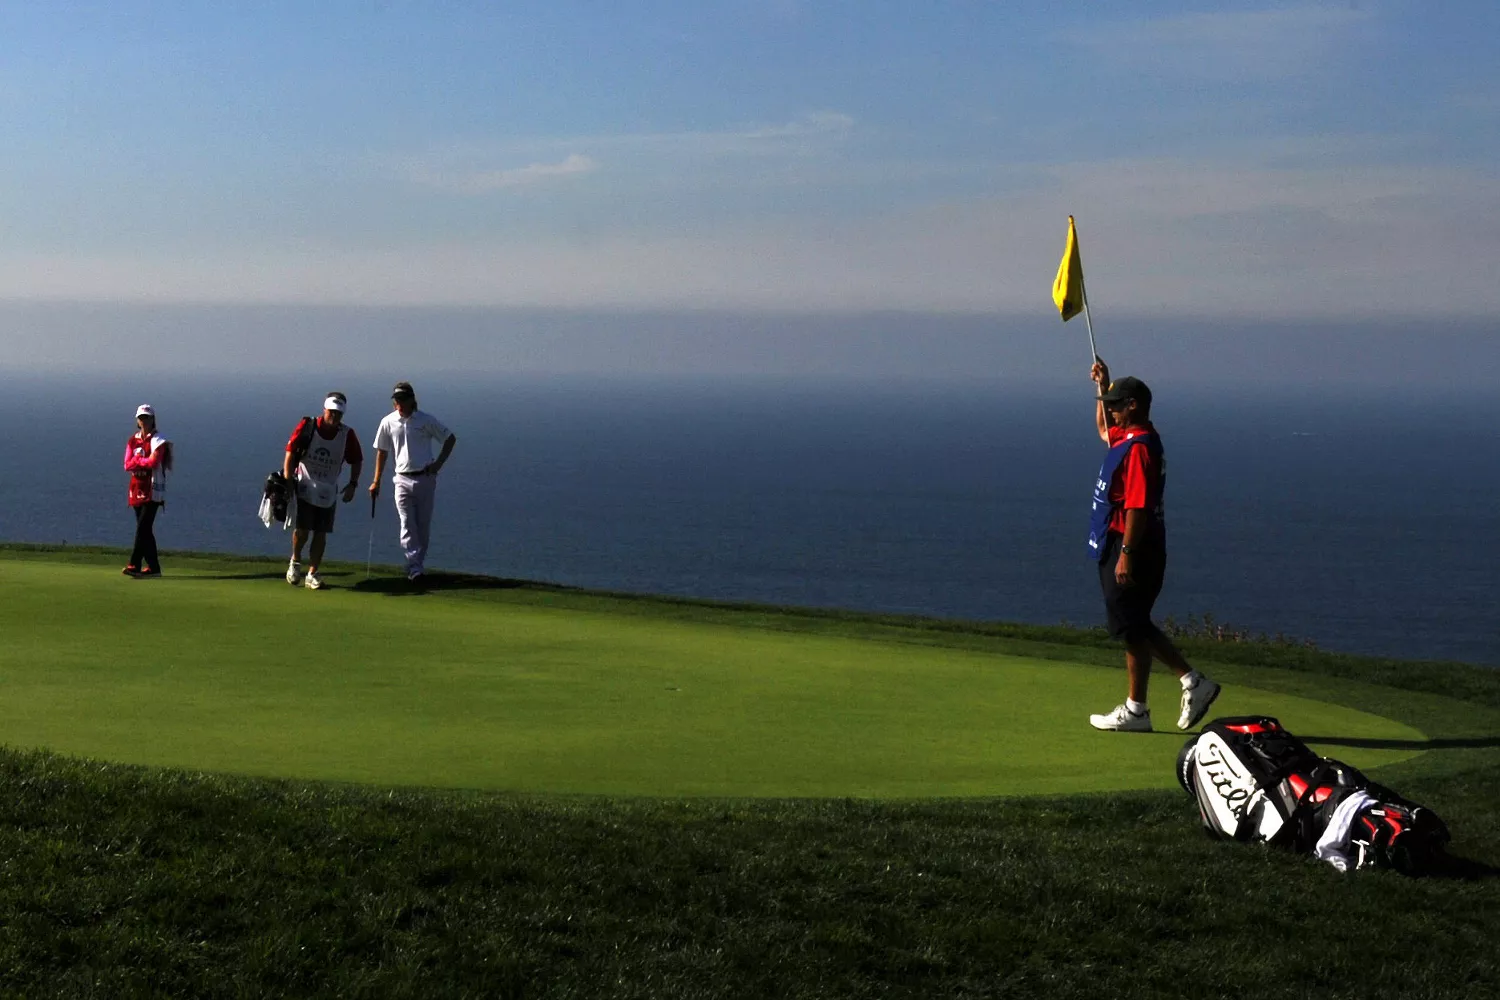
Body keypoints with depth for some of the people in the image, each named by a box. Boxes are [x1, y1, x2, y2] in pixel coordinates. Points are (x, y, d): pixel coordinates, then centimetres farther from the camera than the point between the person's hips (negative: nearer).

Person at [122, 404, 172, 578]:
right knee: (145, 529, 8)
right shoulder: (133, 440, 13)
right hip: (136, 490, 6)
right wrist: (144, 461, -10)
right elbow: (127, 465, 2)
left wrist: (136, 461, -3)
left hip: (152, 491, -6)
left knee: (143, 528, -13)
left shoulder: (158, 441, -3)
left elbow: (153, 462, -17)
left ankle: (134, 565, -17)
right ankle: (153, 567, 13)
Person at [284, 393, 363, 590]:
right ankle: (295, 561, 18)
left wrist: (353, 484, -1)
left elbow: (357, 460, 9)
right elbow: (290, 452, -7)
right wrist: (287, 480, -13)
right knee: (302, 530, -10)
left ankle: (312, 574, 11)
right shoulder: (307, 426, -9)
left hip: (328, 493, 2)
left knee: (321, 535, 2)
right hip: (304, 487, -2)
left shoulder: (347, 434, -3)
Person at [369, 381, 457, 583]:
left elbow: (450, 438, 7)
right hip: (402, 480, 0)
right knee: (407, 524, -9)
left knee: (423, 524, 4)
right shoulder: (388, 422, 2)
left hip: (425, 478, 0)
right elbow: (382, 451, 10)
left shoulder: (427, 421, -2)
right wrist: (376, 481, 8)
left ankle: (418, 564, 15)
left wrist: (439, 464, -1)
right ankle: (414, 567, -13)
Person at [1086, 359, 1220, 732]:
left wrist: (1126, 554, -25)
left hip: (1133, 549, -10)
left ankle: (1136, 710, 5)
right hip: (1117, 547, 10)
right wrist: (1103, 387, 26)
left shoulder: (1139, 448, -18)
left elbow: (1138, 506, -24)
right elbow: (1103, 429, 37)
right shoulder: (1125, 436, 12)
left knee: (1133, 628, -2)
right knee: (1136, 626, 15)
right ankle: (1193, 682, 18)